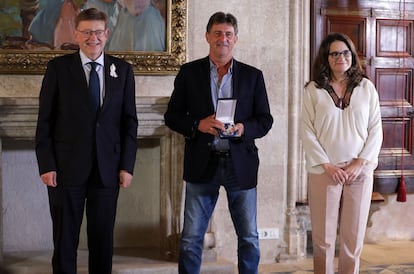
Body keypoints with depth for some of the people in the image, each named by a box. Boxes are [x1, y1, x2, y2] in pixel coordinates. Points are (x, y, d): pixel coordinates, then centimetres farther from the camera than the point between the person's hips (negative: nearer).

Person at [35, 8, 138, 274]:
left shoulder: (123, 70, 7)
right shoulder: (58, 67, 2)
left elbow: (129, 121, 7)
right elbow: (45, 120, 0)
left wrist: (127, 165, 0)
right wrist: (46, 165, -7)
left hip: (107, 169, 2)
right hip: (67, 168, -1)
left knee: (103, 239, 8)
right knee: (65, 238, 5)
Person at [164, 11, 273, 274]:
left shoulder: (253, 75, 6)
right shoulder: (189, 72, 4)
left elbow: (265, 120, 6)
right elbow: (172, 116, 3)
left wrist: (244, 129, -14)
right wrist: (198, 125, -15)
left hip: (241, 164, 1)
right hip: (202, 164, -1)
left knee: (249, 237, 8)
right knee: (191, 238, 4)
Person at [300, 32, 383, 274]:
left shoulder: (366, 87, 4)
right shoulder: (314, 89, 0)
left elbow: (375, 129, 3)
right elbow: (307, 131, -3)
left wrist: (360, 163, -8)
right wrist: (327, 165, -10)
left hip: (360, 170, 1)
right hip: (324, 170, -1)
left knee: (354, 237, 6)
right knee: (323, 237, 2)